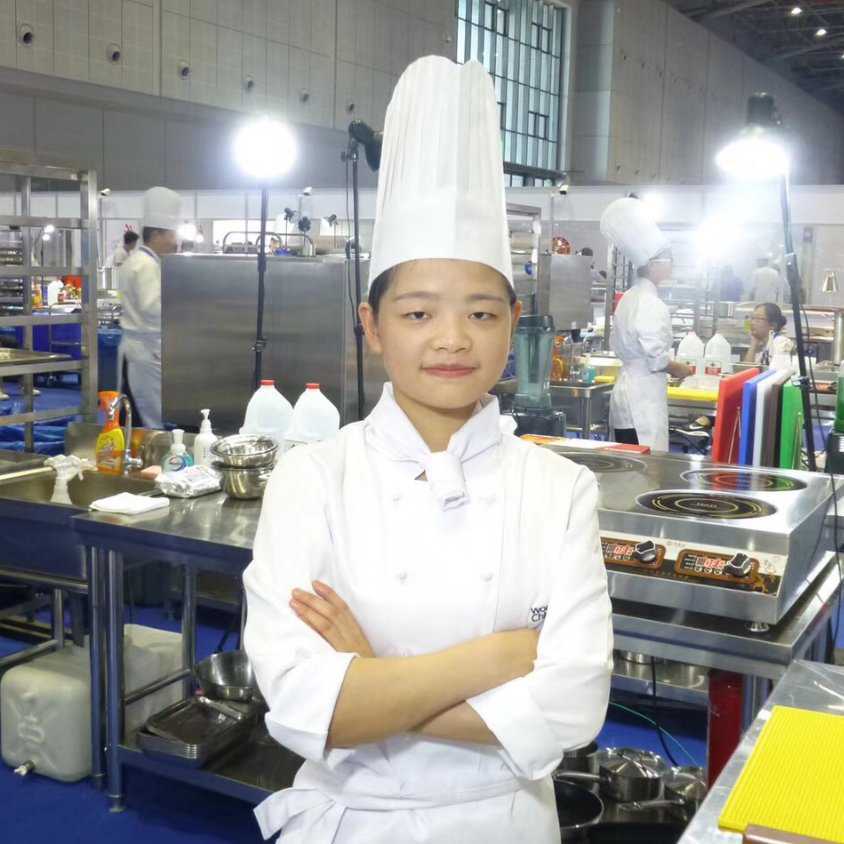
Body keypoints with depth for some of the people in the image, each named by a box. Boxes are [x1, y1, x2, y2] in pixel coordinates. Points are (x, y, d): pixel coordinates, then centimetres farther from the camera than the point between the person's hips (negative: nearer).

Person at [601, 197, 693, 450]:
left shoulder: (629, 297, 14)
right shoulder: (651, 304, -15)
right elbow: (656, 357, -20)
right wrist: (679, 369, 0)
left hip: (627, 390, 10)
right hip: (643, 398, -10)